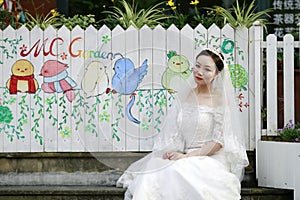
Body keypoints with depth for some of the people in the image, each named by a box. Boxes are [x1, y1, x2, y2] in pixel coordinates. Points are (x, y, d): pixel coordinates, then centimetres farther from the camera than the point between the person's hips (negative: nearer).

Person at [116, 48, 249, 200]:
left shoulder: (219, 100, -5)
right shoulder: (185, 94, 11)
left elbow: (218, 141, -9)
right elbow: (173, 130, 12)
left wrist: (187, 156, -18)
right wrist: (171, 150, -9)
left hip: (208, 158, -4)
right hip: (181, 154, 4)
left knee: (176, 172, -35)